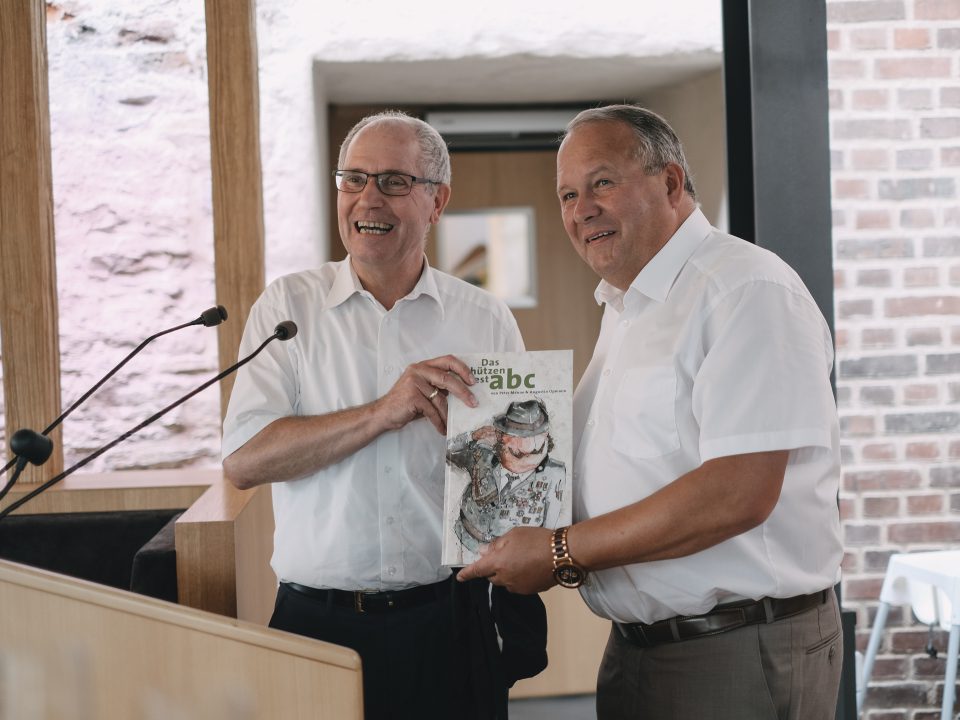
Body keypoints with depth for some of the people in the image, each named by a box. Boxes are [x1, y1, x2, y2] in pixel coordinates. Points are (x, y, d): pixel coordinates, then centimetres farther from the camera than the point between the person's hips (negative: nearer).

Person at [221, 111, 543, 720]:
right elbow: (243, 461, -10)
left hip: (447, 620, 1)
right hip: (317, 623, -1)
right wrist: (384, 412, -19)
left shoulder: (487, 321, 5)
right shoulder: (289, 305, 1)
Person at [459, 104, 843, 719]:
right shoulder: (624, 310, 15)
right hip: (635, 647, 8)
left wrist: (562, 553, -18)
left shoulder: (747, 289, -15)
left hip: (741, 659, -8)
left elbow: (738, 493, -24)